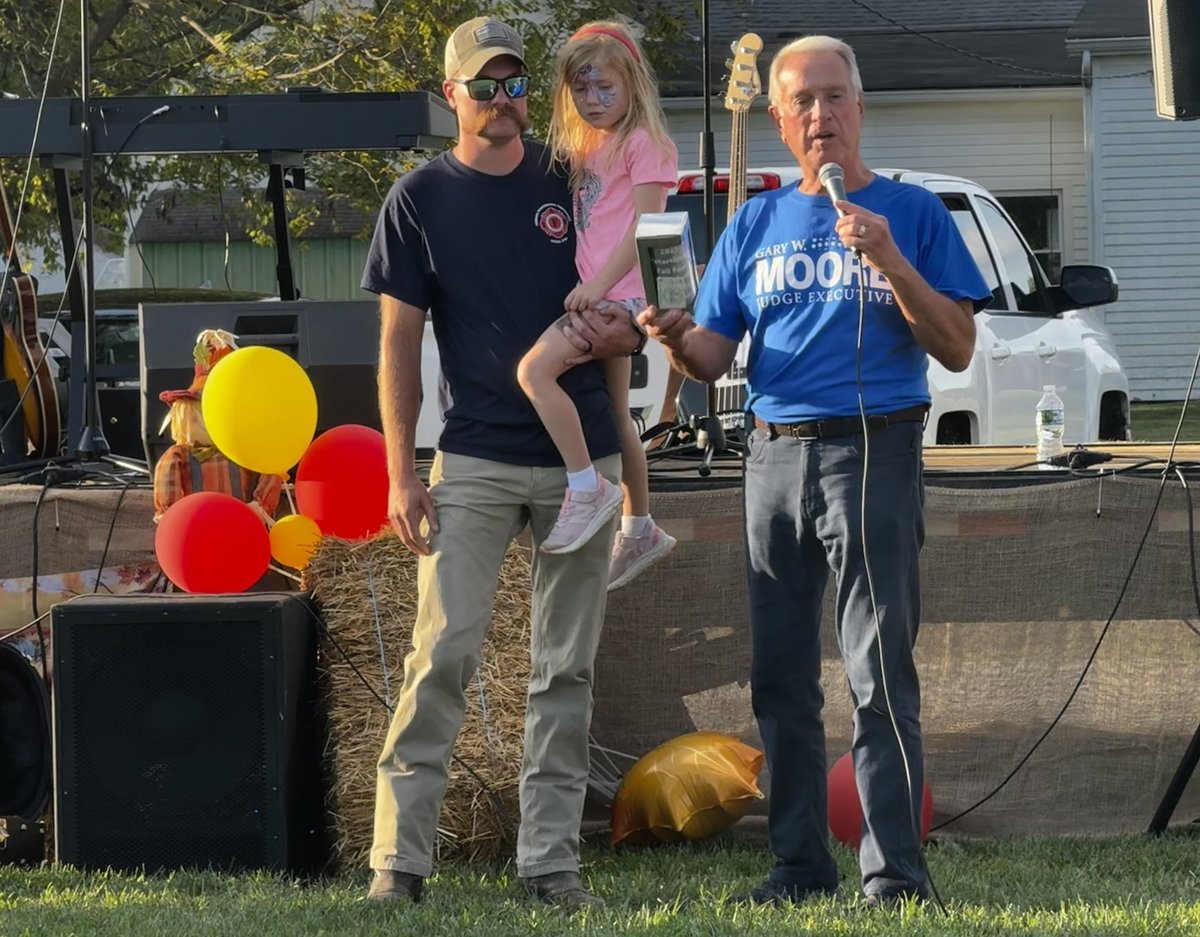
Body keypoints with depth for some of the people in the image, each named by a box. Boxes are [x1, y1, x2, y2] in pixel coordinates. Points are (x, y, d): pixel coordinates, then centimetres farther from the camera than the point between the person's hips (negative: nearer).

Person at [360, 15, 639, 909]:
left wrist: (622, 330, -9)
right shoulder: (420, 199, 2)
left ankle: (552, 860, 8)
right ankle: (399, 859, -9)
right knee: (443, 657, -10)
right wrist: (401, 472, -6)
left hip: (582, 459, 3)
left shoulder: (573, 185, 8)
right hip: (475, 461, -3)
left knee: (566, 669, 4)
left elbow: (621, 307, 17)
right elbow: (400, 341, 1)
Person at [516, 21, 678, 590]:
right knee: (615, 416, 15)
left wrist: (600, 282, -21)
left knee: (534, 369, -24)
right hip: (598, 298, 9)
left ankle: (587, 489, -20)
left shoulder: (642, 143, -7)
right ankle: (639, 528, 26)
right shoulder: (587, 148, 18)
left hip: (619, 294, -9)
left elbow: (645, 224, -15)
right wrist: (590, 286, 7)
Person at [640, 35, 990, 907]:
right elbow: (713, 358, 13)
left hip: (873, 451, -5)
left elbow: (957, 348, -1)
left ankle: (894, 869, -12)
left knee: (880, 671, -11)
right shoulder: (756, 224, 16)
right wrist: (678, 338, -11)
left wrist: (889, 262, -14)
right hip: (774, 455, 5)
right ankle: (800, 863, 12)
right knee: (781, 677, 6)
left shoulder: (911, 213, 5)